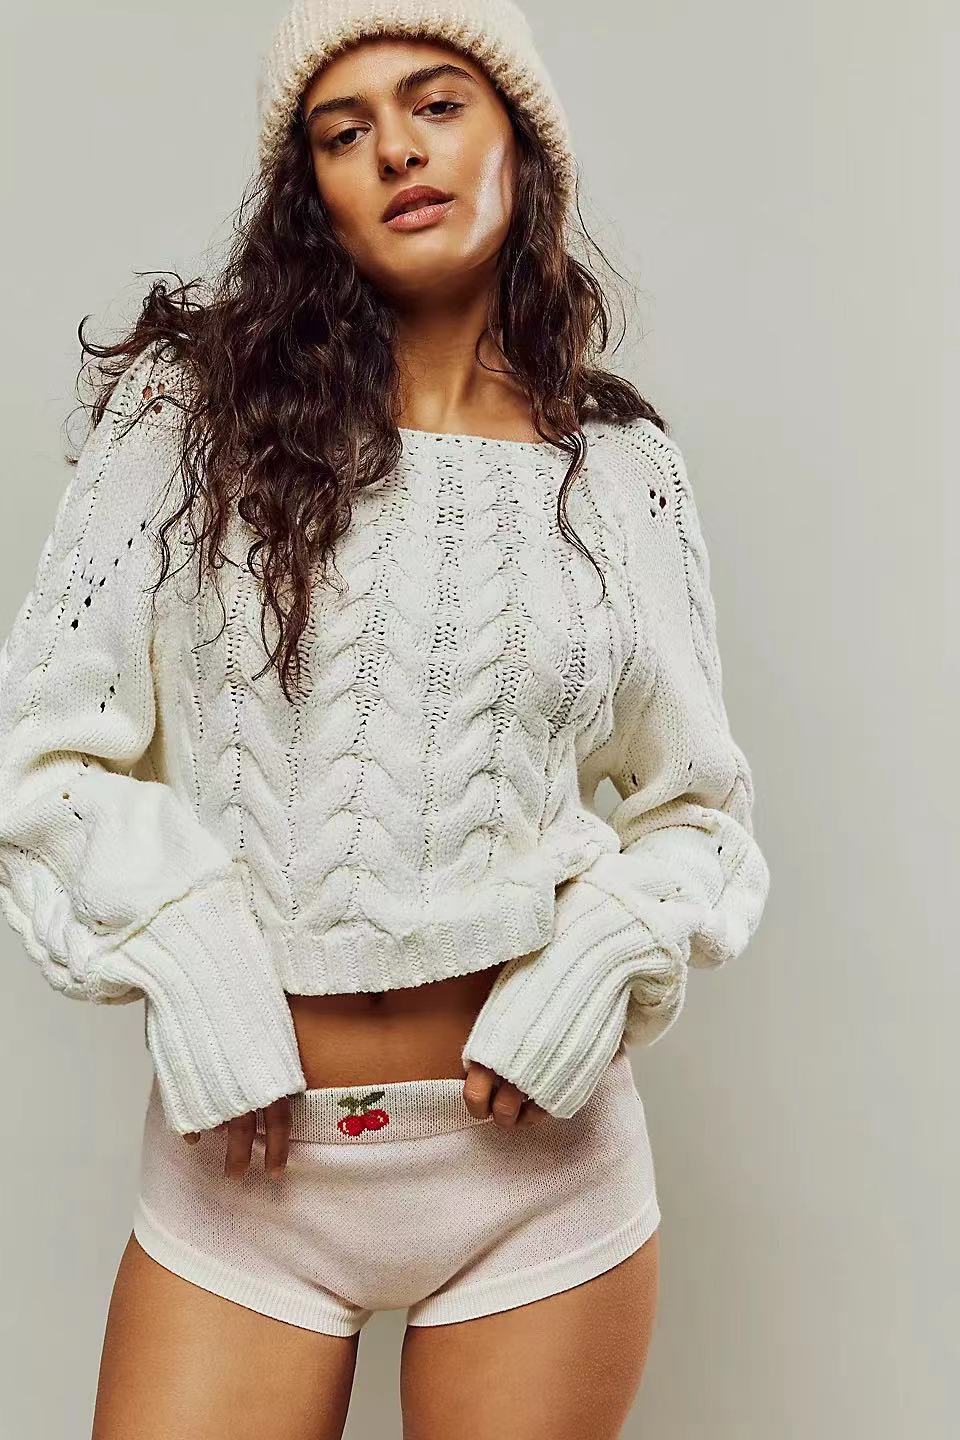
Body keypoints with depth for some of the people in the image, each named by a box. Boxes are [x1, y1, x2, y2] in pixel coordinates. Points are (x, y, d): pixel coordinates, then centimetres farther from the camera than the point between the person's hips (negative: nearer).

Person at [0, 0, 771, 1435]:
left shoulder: (624, 469, 2)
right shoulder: (194, 408, -3)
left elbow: (699, 804, 7)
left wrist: (602, 960, -10)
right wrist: (186, 955, -16)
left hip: (538, 1144, 2)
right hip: (247, 1150, -1)